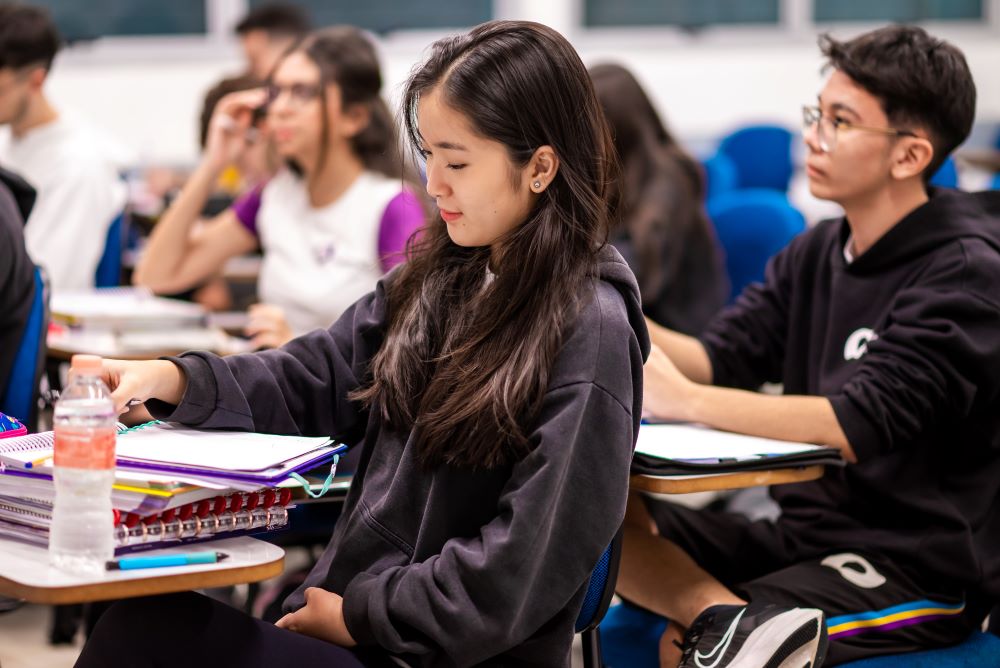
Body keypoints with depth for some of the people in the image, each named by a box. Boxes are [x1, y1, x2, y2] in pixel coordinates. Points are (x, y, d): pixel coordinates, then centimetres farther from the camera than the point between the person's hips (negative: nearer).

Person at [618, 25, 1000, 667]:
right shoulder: (817, 253, 11)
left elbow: (859, 426, -25)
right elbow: (718, 359, 4)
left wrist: (683, 400, -29)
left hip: (921, 567, -8)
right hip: (802, 534, 8)